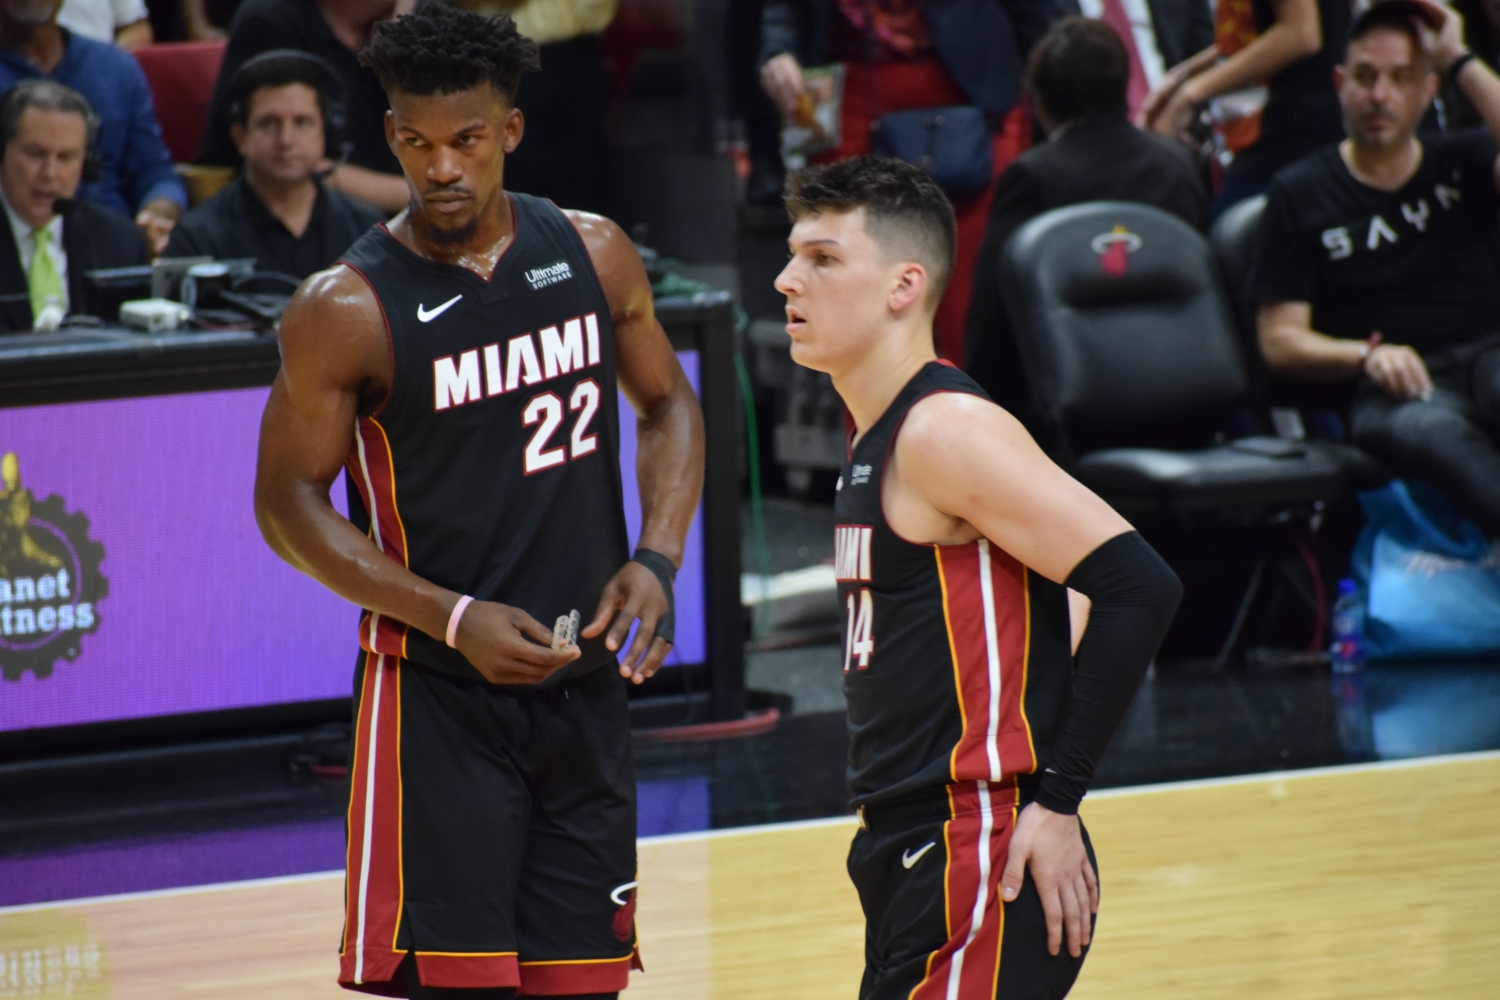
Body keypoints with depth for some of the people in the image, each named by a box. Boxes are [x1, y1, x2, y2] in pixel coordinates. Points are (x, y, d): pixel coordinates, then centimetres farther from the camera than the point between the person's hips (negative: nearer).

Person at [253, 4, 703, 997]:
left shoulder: (594, 254, 2)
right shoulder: (348, 308, -12)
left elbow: (668, 403, 15)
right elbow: (289, 502, -8)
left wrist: (657, 559, -3)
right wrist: (454, 619, -18)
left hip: (585, 684, 5)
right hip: (438, 693, -5)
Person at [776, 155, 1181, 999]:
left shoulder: (947, 430, -14)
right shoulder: (878, 437, 15)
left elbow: (1139, 588, -21)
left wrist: (1056, 797, -19)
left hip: (982, 865, -10)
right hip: (912, 859, 10)